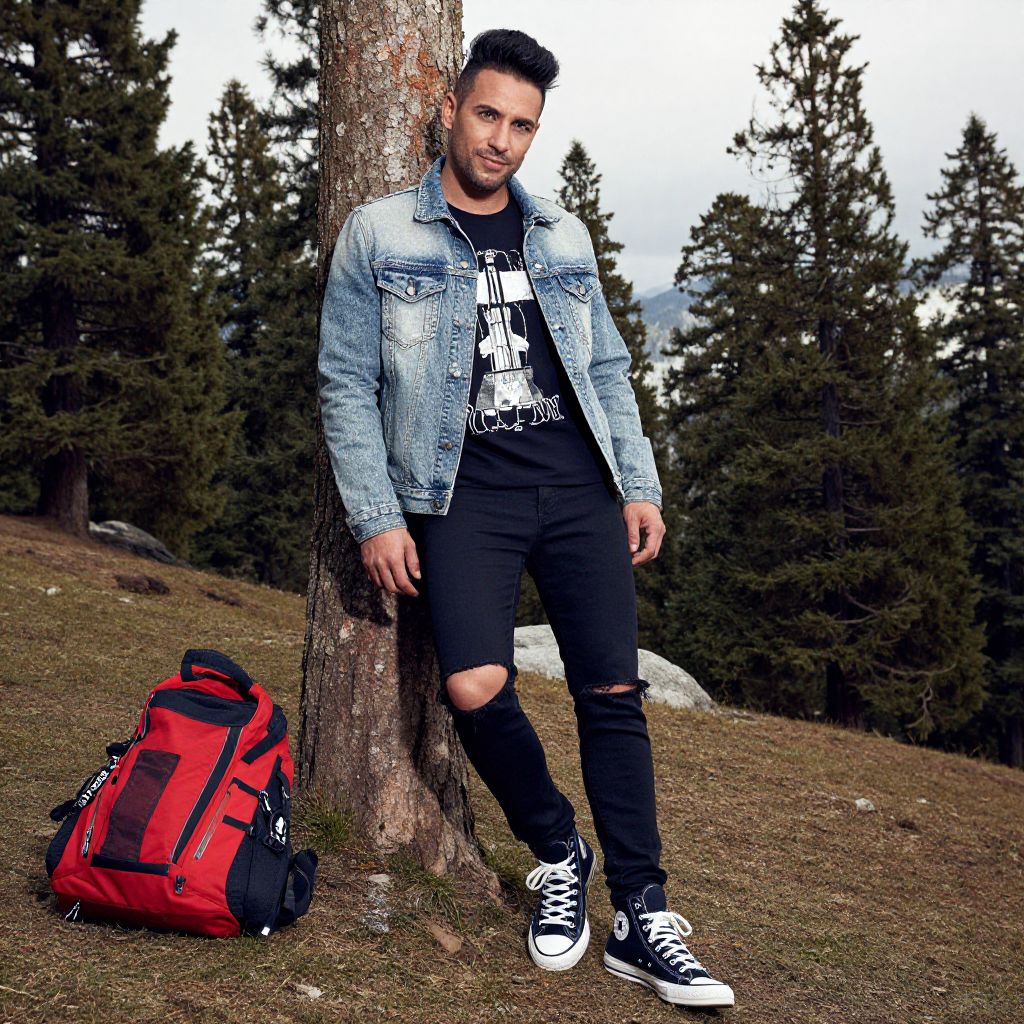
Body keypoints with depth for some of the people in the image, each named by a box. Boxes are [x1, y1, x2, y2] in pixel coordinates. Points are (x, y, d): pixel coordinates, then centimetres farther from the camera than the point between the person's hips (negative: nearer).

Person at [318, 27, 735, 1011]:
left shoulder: (562, 237, 16)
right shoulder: (379, 235, 5)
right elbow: (346, 384, 1)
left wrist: (639, 484, 8)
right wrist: (376, 517, -7)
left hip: (581, 486, 3)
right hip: (466, 489, -3)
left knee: (613, 692, -3)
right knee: (474, 687, -21)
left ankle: (642, 921, 7)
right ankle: (557, 853, 8)